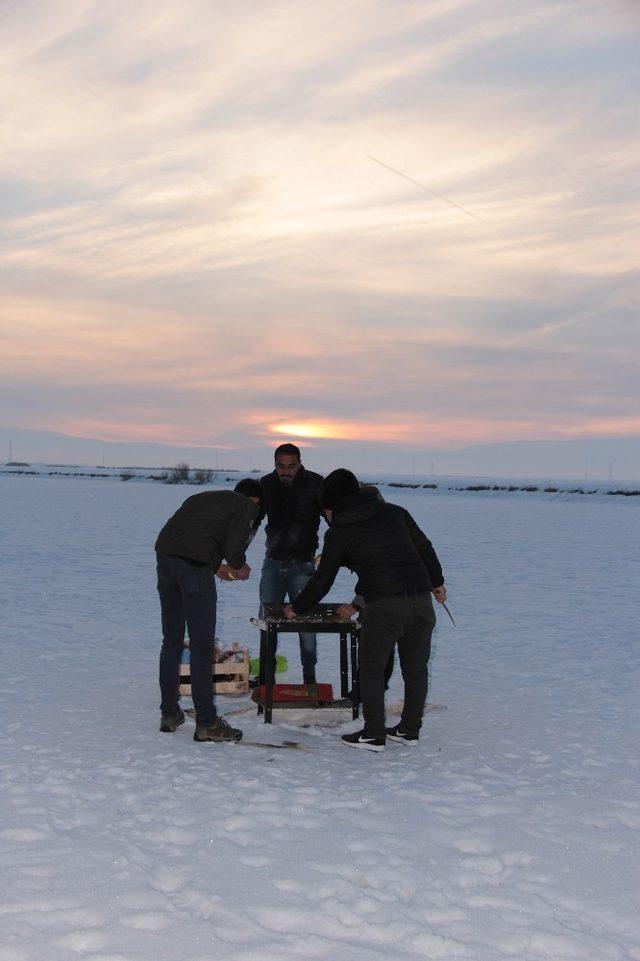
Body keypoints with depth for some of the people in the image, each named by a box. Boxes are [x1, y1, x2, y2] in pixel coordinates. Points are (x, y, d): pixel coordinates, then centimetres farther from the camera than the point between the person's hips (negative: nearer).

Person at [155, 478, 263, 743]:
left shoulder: (204, 497, 31)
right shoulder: (246, 506, 10)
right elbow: (234, 545, -5)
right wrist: (239, 567, 16)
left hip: (164, 555, 7)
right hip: (194, 564, -7)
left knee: (171, 641, 17)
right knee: (202, 646, -1)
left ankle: (169, 713, 24)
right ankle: (206, 723, 3)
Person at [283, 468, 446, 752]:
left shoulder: (338, 533, 3)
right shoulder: (395, 512, 13)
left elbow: (322, 580, 9)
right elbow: (424, 548, 16)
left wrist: (296, 608, 23)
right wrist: (437, 582, 28)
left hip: (383, 606, -5)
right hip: (421, 600, 5)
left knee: (371, 669, 10)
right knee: (416, 668, 16)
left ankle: (374, 734, 10)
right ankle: (409, 729, 26)